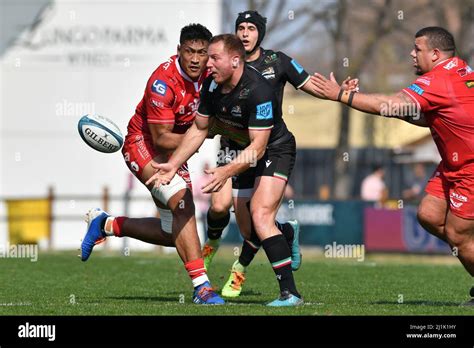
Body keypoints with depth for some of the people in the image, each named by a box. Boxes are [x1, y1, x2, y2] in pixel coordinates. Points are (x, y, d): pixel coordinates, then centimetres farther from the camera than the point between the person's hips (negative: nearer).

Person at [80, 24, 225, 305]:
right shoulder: (163, 82, -27)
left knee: (173, 234, 7)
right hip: (143, 145, -8)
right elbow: (161, 138, -24)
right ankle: (201, 286, -30)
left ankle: (106, 225, 28)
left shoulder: (207, 74, -6)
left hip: (174, 151, 8)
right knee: (182, 202, -29)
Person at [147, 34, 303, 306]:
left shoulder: (258, 91, -31)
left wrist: (227, 172, -43)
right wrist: (174, 164, -1)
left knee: (260, 218, -21)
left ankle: (290, 292, -21)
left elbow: (257, 148, -32)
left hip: (275, 151, -9)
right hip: (244, 148, 9)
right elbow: (199, 129, 5)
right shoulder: (212, 85, -8)